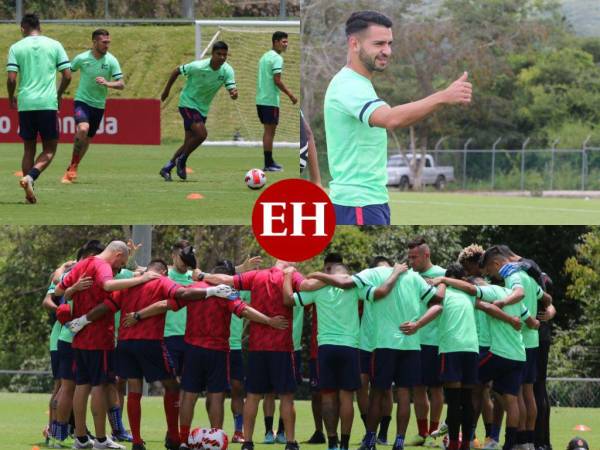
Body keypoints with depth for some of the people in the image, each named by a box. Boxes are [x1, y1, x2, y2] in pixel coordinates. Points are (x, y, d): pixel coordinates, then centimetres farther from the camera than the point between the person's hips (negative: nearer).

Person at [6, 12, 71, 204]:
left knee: (29, 149, 12)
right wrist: (59, 95, 19)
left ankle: (29, 193, 6)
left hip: (25, 104, 1)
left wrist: (11, 97, 14)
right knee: (49, 150, 7)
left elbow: (11, 79, -5)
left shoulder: (16, 48, 3)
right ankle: (30, 177, -18)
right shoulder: (54, 45, 5)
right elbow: (67, 75, 2)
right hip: (48, 104, -1)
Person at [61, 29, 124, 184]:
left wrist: (107, 83, -29)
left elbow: (121, 85, -11)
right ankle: (73, 167, -16)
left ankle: (71, 170, 29)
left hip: (99, 105, 3)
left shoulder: (111, 61, -7)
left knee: (87, 138, 10)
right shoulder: (82, 58, -9)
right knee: (83, 129, -28)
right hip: (82, 101, -3)